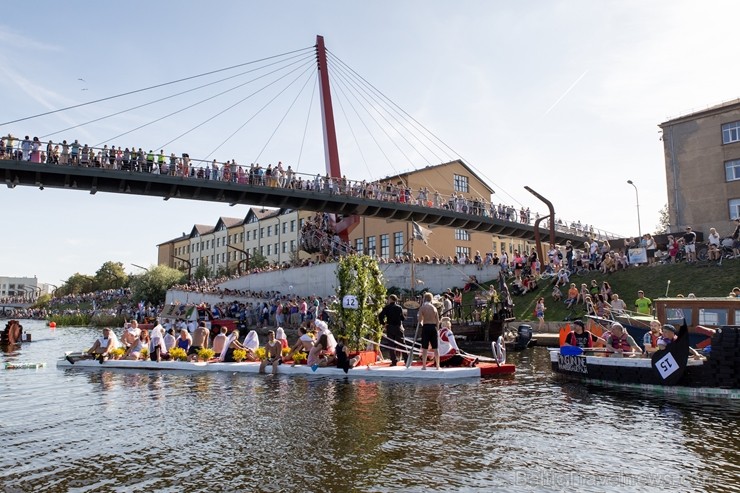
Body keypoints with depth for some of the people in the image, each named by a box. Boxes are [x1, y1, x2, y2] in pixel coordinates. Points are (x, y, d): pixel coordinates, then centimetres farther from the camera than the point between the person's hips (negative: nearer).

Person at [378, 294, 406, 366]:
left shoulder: (387, 307, -2)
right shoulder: (399, 307, 1)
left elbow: (380, 316, -11)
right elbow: (403, 318, -1)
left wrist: (383, 323, 1)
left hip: (390, 328, -1)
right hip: (398, 327, 1)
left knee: (391, 345, 3)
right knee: (401, 344, 8)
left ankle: (394, 361, -1)